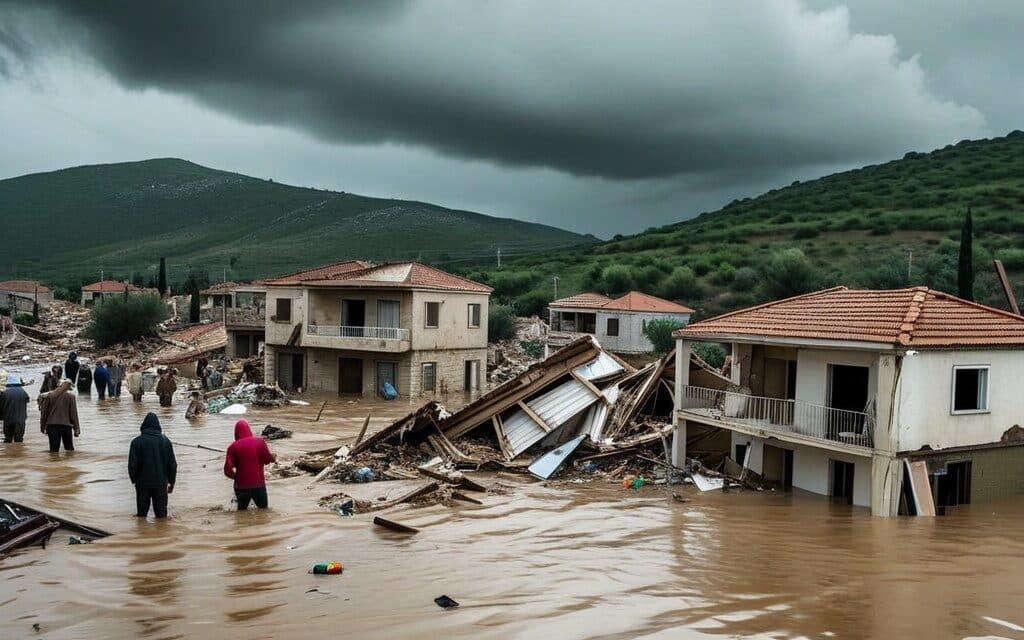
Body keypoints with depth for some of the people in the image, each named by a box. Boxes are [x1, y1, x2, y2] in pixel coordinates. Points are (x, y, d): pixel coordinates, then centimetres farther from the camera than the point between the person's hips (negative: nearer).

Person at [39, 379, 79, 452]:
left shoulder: (49, 395, 3)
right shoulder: (70, 396, -4)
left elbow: (44, 412, 5)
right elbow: (74, 413, -4)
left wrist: (42, 426, 14)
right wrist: (76, 429, 0)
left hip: (52, 425, 2)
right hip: (66, 425, -2)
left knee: (54, 449, 4)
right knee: (69, 449, 7)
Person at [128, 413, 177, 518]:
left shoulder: (137, 442, -7)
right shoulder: (165, 441, -2)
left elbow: (132, 465, -6)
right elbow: (172, 464, 1)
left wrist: (134, 480, 10)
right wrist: (171, 482, 11)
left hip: (142, 483, -1)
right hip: (161, 484, 1)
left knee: (142, 513, 11)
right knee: (161, 513, 8)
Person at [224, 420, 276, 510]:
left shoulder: (233, 447, -5)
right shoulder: (260, 442, -5)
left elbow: (228, 470, -11)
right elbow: (268, 459, -7)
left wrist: (236, 477, 8)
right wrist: (274, 457, 15)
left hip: (241, 486, 0)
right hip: (259, 485, 0)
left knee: (242, 511, 17)